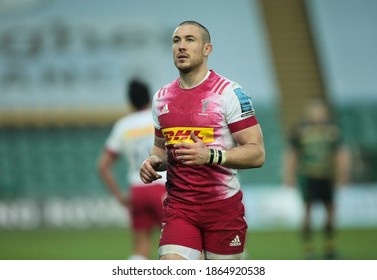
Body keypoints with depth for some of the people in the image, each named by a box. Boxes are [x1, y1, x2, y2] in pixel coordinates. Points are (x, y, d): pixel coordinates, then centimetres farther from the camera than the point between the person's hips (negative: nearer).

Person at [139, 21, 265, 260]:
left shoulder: (230, 93, -7)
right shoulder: (162, 98, 11)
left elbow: (257, 153, -11)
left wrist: (210, 155, -26)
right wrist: (154, 161, 2)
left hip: (223, 205, -3)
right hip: (178, 207, 4)